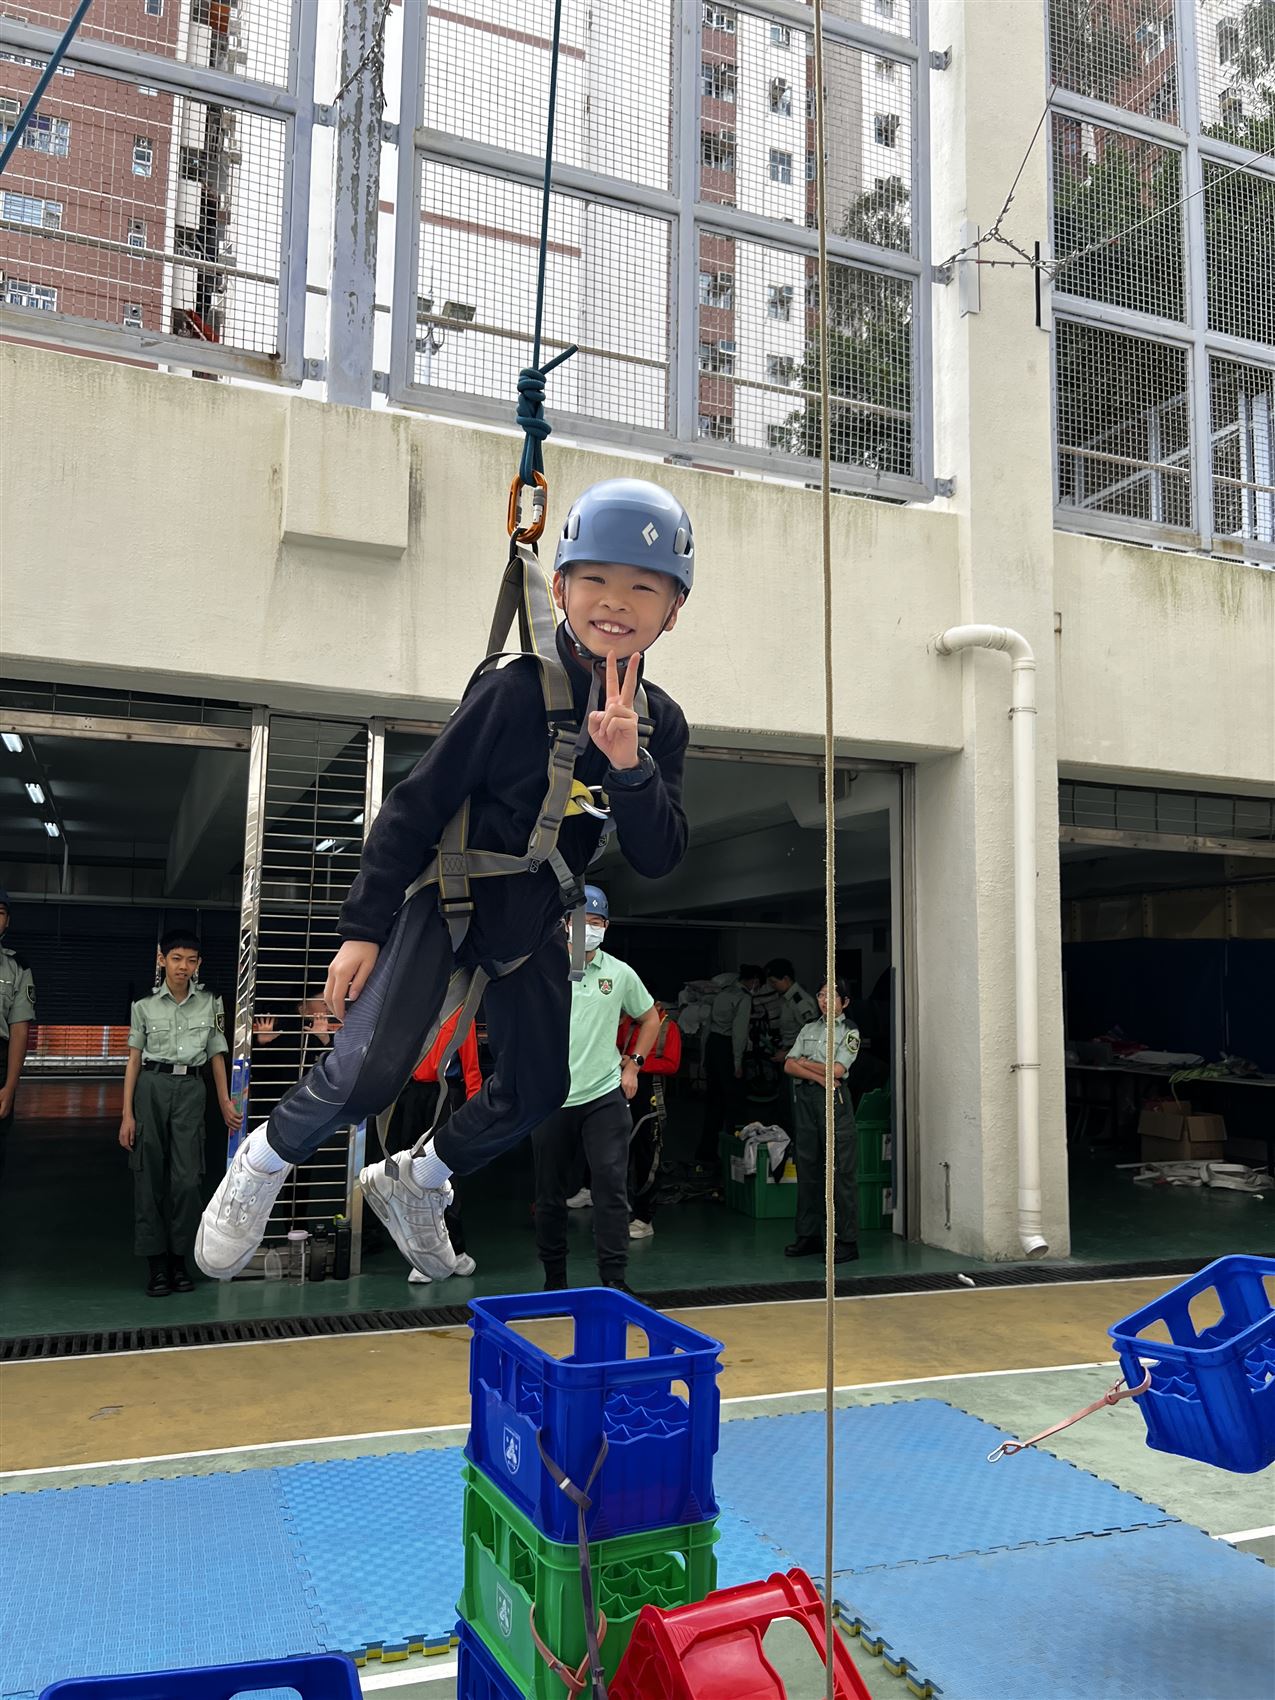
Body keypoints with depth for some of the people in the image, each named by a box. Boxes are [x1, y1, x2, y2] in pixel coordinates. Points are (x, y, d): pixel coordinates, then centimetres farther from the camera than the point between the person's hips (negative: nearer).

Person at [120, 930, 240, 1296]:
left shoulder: (210, 1004, 6)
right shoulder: (145, 1005, 3)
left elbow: (217, 1056, 11)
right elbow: (134, 1060, 4)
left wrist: (225, 1101, 5)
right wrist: (127, 1114, -1)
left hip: (190, 1090, 0)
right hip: (151, 1087, 0)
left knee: (187, 1178, -4)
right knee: (149, 1176, 1)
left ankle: (179, 1259, 9)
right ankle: (156, 1263, 10)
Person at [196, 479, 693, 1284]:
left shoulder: (660, 722, -4)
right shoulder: (517, 688, -19)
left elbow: (660, 858, -10)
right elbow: (418, 804, -14)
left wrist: (630, 765, -28)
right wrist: (364, 926, -14)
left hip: (533, 916, 6)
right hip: (448, 893, -6)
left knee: (538, 1088, 12)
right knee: (367, 1072, -19)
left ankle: (414, 1183, 36)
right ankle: (266, 1160, 13)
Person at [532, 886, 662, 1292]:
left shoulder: (621, 973, 4)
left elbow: (650, 1019, 18)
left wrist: (633, 1063, 9)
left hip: (605, 1095, 0)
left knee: (611, 1185, -9)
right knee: (550, 1194, 9)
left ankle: (614, 1280, -2)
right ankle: (554, 1281, 24)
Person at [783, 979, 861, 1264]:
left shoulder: (849, 1032, 2)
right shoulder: (808, 1029, 16)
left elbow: (837, 1070, -11)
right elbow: (789, 1066, 6)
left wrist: (805, 1063, 0)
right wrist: (819, 1076, -9)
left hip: (833, 1100, -5)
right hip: (805, 1099, 5)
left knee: (842, 1171, -6)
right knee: (807, 1168, 8)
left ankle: (847, 1241, -3)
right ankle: (809, 1235, 16)